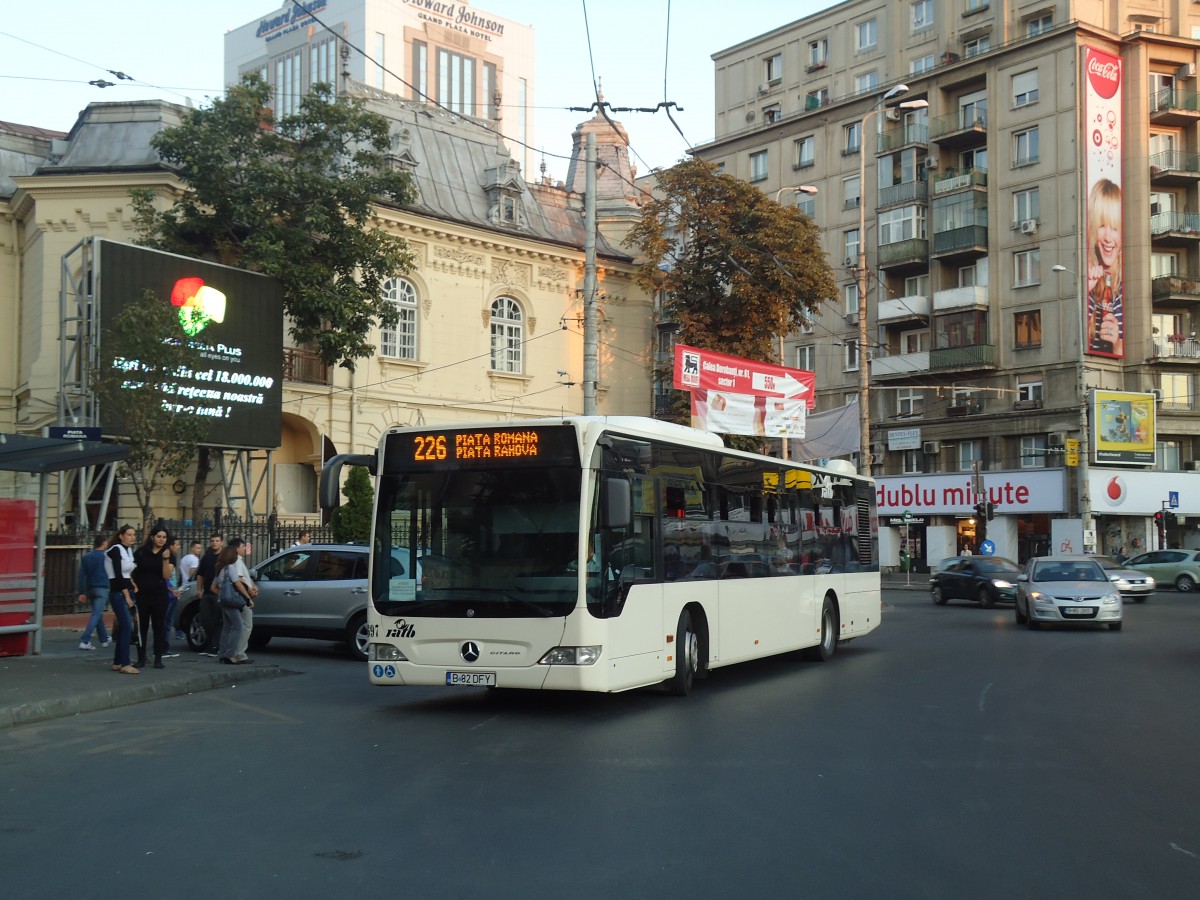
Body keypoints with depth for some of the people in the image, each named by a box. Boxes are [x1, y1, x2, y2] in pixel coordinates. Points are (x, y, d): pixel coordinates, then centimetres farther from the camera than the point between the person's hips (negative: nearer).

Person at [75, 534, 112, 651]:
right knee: (96, 615, -8)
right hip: (102, 589, -6)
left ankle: (104, 639, 28)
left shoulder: (86, 557, 9)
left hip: (90, 589, 6)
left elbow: (81, 575, 6)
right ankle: (84, 641, -19)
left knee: (98, 614, 18)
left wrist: (82, 592, 7)